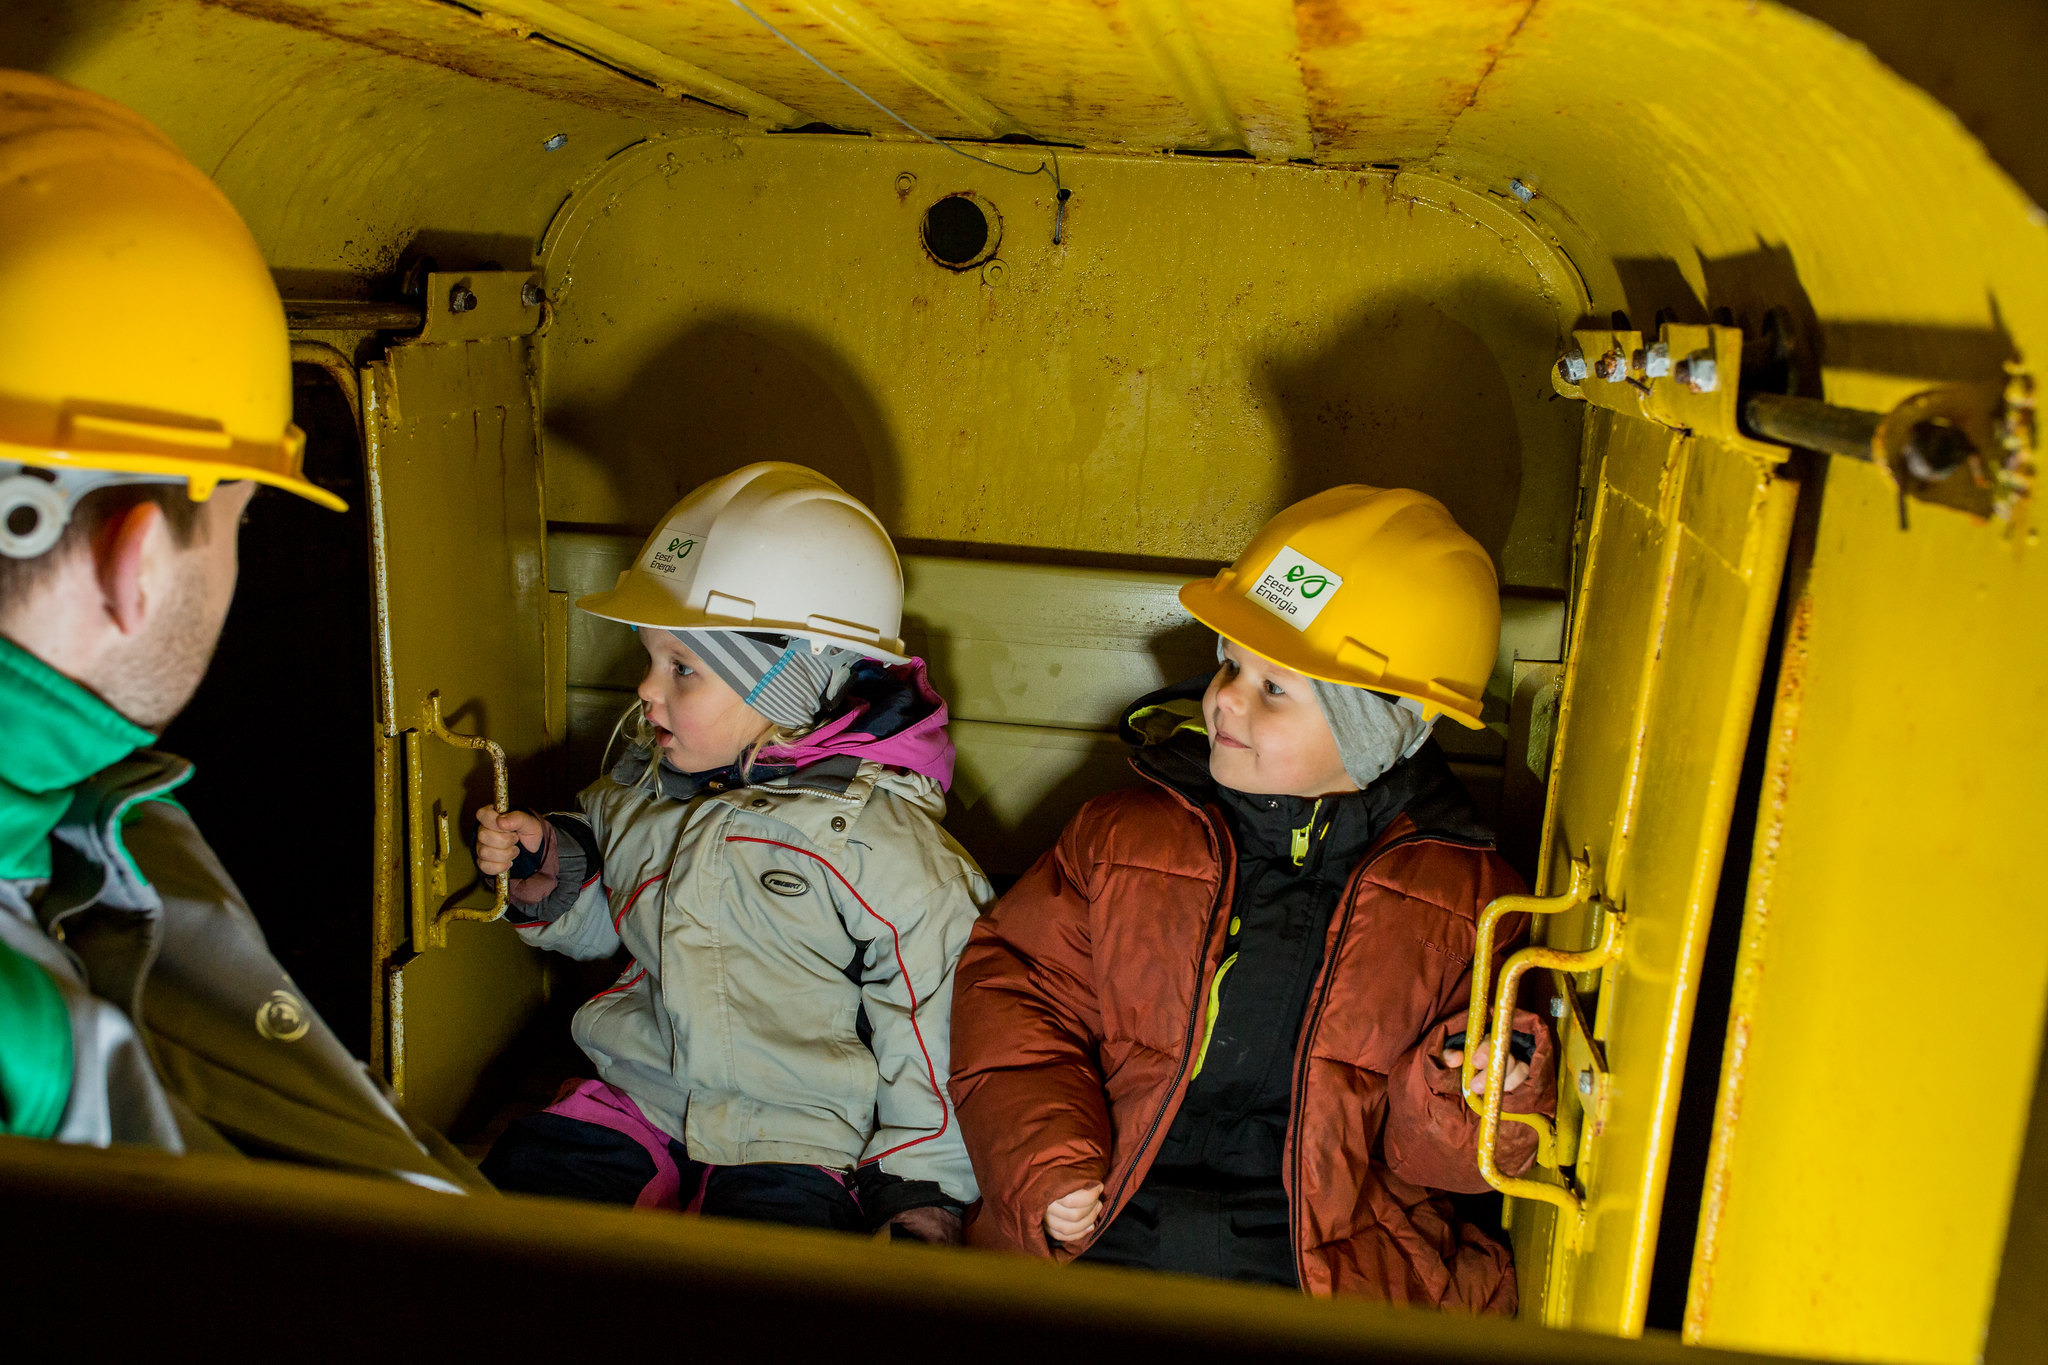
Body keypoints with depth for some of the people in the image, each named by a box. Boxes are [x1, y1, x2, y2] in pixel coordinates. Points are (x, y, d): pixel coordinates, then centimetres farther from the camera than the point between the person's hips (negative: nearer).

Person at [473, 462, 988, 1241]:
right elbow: (601, 917, 26)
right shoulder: (646, 784, 7)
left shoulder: (882, 840, -13)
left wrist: (920, 1200, -9)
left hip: (795, 1142, -5)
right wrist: (545, 870, 6)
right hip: (635, 1097, 6)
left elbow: (937, 1036, -7)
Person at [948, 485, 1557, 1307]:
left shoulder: (1463, 893, 2)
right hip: (1096, 1244, 0)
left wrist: (1469, 1097, -16)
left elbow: (1424, 1151, 6)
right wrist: (1046, 1165, -4)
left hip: (1330, 1269, 1)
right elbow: (1015, 987, 10)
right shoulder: (1123, 837, 6)